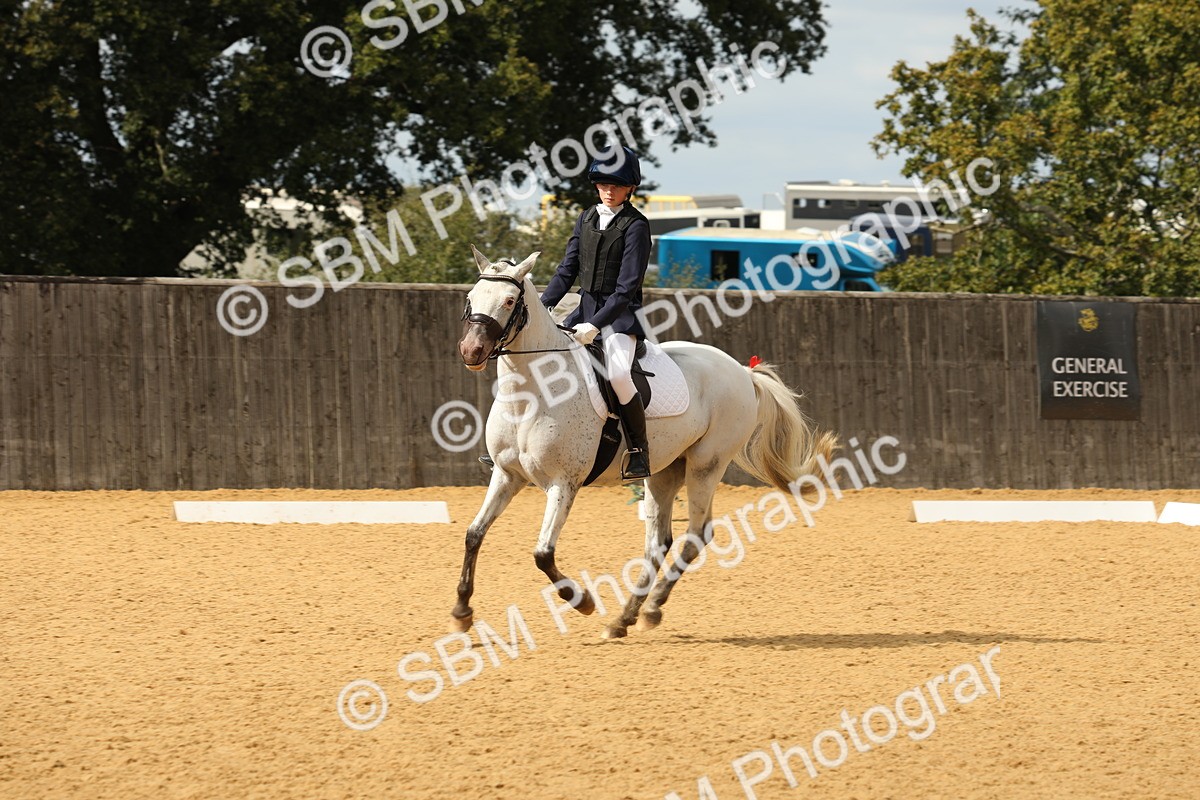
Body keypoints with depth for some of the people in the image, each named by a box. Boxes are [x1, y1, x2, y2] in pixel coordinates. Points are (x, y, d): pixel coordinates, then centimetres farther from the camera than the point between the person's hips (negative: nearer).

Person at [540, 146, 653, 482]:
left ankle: (639, 450, -18)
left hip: (621, 313, -7)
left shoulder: (635, 225, -10)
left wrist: (596, 325, -25)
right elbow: (567, 270, 11)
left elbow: (627, 287, -17)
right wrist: (541, 308, -3)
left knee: (618, 373, -31)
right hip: (586, 307, 7)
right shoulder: (586, 219, 11)